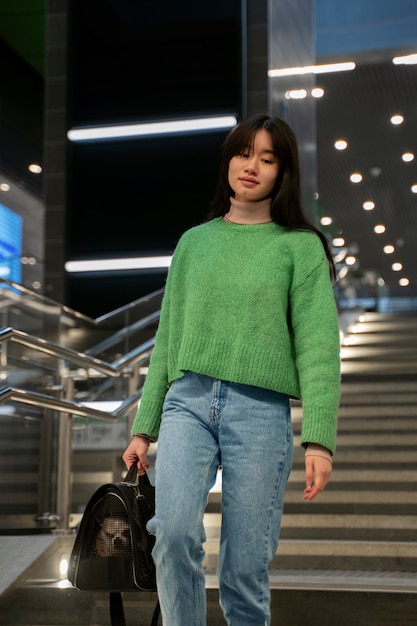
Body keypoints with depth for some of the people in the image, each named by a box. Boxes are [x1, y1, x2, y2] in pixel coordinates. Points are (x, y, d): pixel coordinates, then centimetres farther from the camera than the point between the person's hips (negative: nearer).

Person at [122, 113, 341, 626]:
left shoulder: (300, 246, 7)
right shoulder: (194, 241, 16)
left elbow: (318, 345, -1)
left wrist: (318, 438, -12)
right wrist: (144, 426, 13)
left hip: (261, 410, -2)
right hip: (187, 400, 2)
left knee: (245, 568, -2)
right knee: (174, 529, -21)